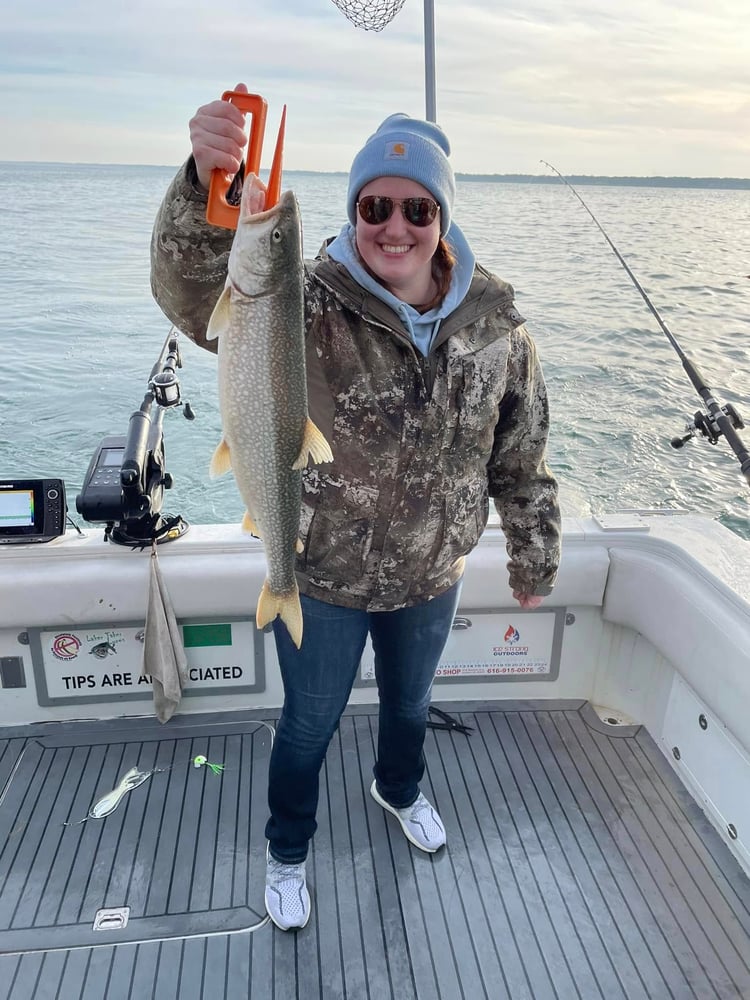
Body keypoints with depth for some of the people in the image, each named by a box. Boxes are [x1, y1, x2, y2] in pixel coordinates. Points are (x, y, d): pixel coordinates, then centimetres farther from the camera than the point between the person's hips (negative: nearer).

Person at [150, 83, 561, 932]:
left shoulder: (495, 322, -10)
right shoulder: (308, 307, -21)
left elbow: (522, 460, -1)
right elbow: (193, 289, -39)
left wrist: (534, 561, 7)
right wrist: (205, 187, -58)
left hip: (432, 579, 4)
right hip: (321, 581, -3)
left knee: (410, 703, 30)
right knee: (309, 726, 19)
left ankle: (398, 790, 66)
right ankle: (287, 854, 50)